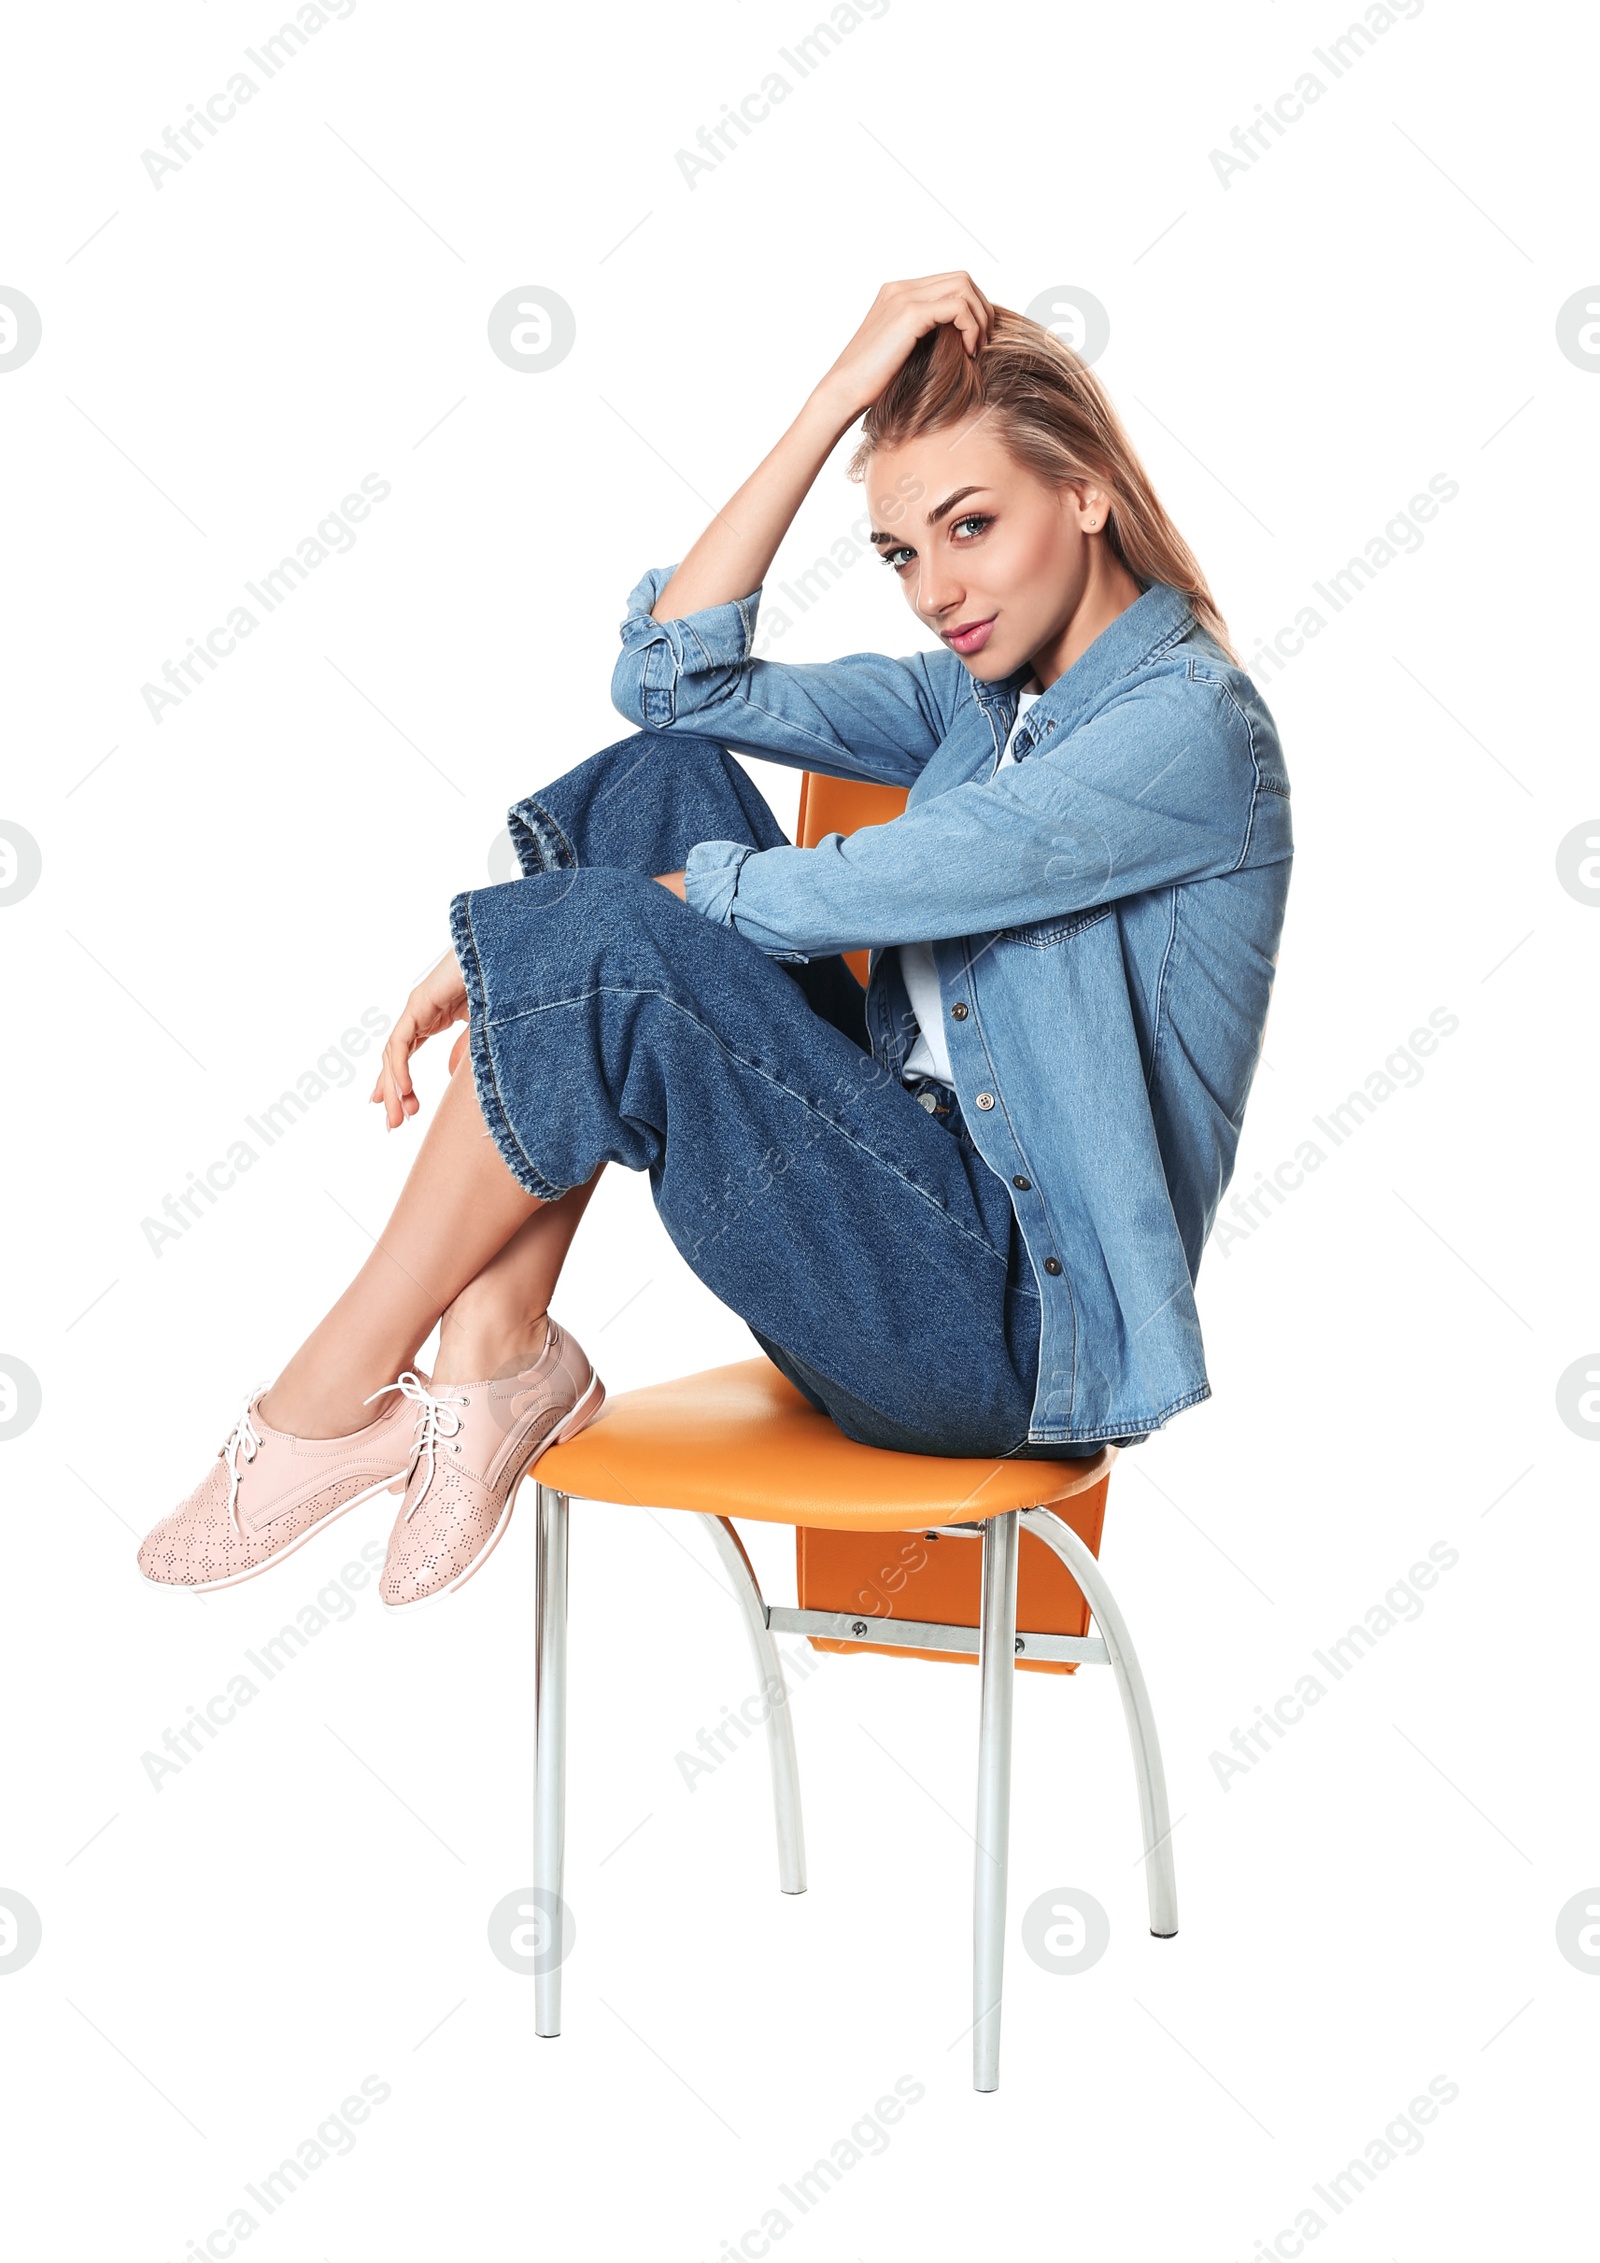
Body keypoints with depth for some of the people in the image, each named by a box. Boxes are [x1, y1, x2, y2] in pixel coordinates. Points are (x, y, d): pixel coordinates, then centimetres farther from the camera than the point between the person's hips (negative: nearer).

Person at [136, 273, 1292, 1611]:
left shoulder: (1189, 721, -13)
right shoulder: (986, 695, 13)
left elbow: (835, 896, -19)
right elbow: (675, 677, 3)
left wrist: (520, 935, -11)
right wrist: (838, 401, -1)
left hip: (1015, 1320, -8)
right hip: (916, 1202, 8)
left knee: (604, 949, -24)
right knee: (664, 779, -6)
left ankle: (341, 1394, -8)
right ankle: (494, 1346, -13)